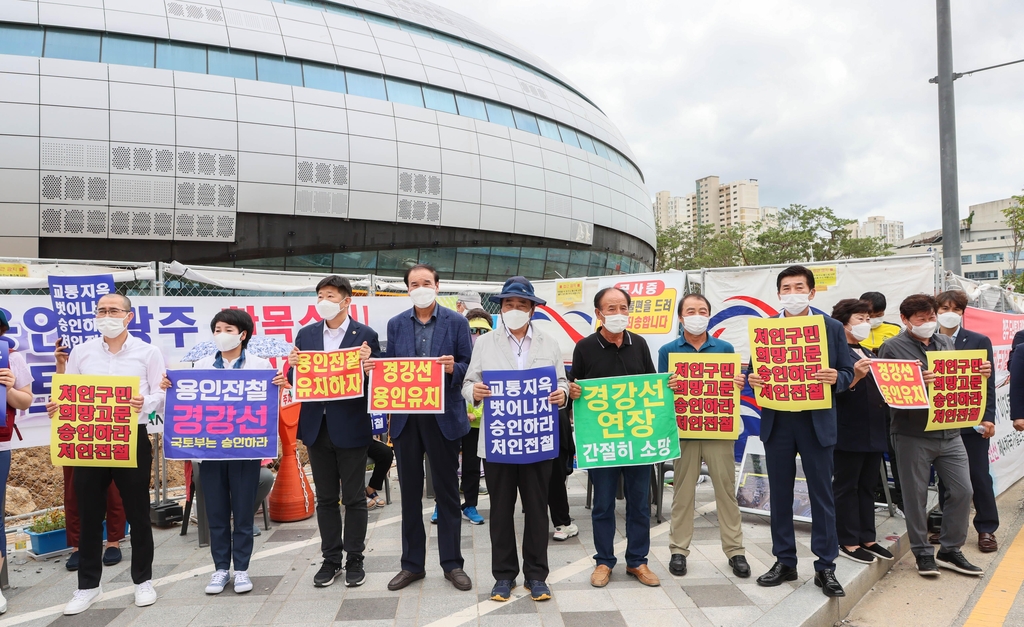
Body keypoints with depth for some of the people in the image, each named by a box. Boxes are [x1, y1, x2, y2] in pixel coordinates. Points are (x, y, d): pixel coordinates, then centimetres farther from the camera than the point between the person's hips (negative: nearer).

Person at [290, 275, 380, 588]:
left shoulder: (366, 335, -5)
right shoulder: (306, 334, 6)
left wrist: (368, 363, -25)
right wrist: (293, 366, -12)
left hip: (351, 426, -4)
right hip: (317, 426, 4)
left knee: (354, 498, 7)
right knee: (326, 498, 14)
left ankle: (354, 559, 22)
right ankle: (331, 559, 27)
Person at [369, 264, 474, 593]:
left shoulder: (456, 322, -1)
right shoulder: (396, 324, 7)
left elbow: (469, 367, -2)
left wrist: (454, 368, -22)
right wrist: (374, 368, -13)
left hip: (444, 417, -3)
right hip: (406, 417, 3)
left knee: (447, 491, 7)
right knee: (410, 492, 11)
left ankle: (452, 563, 21)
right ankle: (412, 564, 25)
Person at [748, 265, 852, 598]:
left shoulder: (832, 327, 2)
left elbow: (848, 373, 3)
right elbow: (755, 371, 7)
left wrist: (836, 378, -19)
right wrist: (752, 379, -16)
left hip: (816, 421, -1)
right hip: (776, 421, 2)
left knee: (821, 495, 5)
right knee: (780, 494, 10)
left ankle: (826, 567, 18)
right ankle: (784, 562, 23)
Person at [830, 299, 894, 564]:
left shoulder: (869, 355, 19)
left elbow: (879, 388, 21)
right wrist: (854, 376, -31)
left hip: (874, 432, 9)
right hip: (849, 433, -9)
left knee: (867, 487, 15)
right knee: (846, 487, 2)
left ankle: (867, 538, 24)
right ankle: (848, 542, 10)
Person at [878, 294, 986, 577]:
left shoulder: (946, 342, 12)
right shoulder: (892, 347, -6)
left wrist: (981, 373, -1)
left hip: (950, 431, 6)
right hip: (912, 434, -5)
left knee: (962, 490, 8)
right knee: (916, 495, 4)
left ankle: (950, 551, 24)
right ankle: (923, 553, 20)